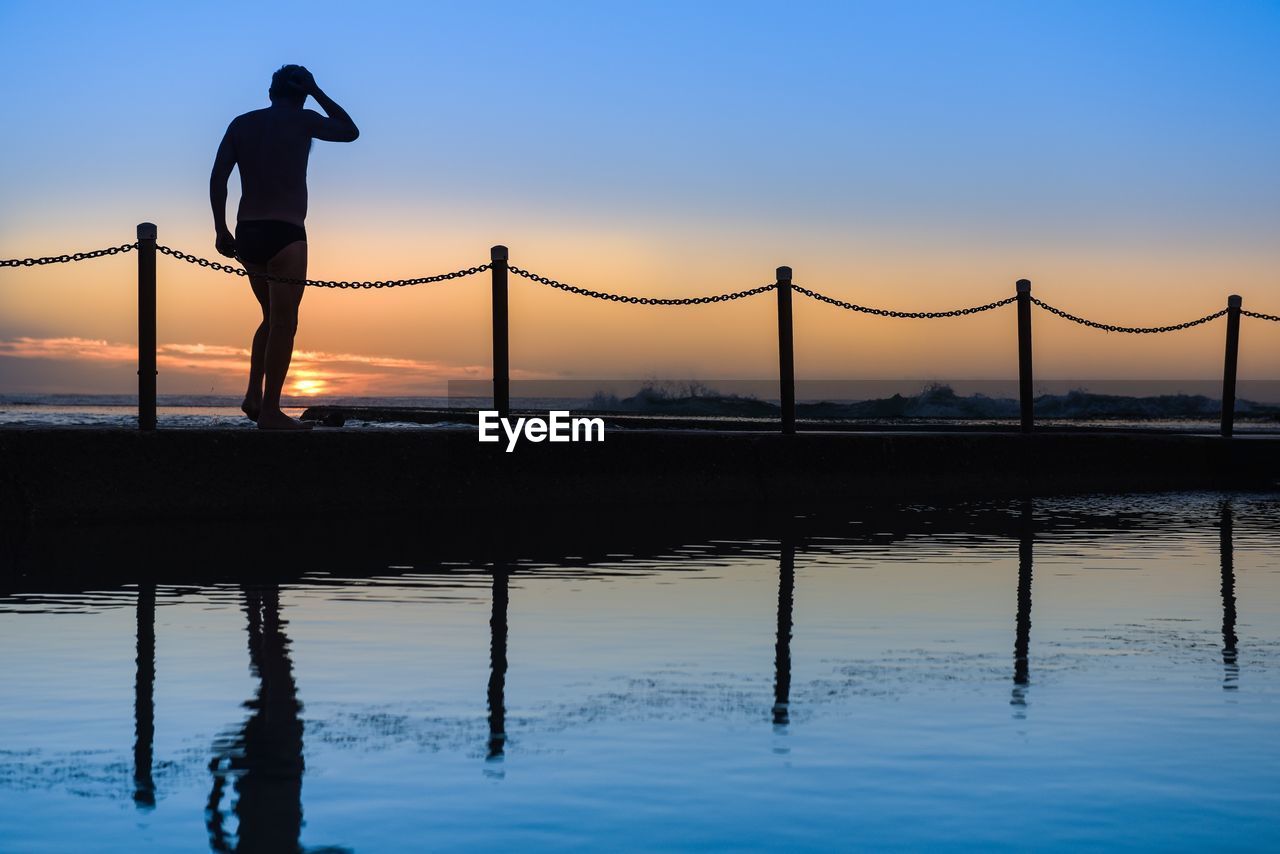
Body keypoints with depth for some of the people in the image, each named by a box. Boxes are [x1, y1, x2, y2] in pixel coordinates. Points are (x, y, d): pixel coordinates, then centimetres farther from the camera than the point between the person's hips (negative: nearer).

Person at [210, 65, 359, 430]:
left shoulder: (242, 123, 11)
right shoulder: (303, 120, 0)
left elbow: (217, 178, 5)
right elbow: (351, 131, 16)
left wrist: (221, 229, 10)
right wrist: (316, 92, 17)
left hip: (247, 234, 5)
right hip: (285, 234, -5)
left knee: (272, 318, 20)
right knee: (284, 323, 0)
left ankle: (254, 395, 9)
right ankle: (270, 411, -3)